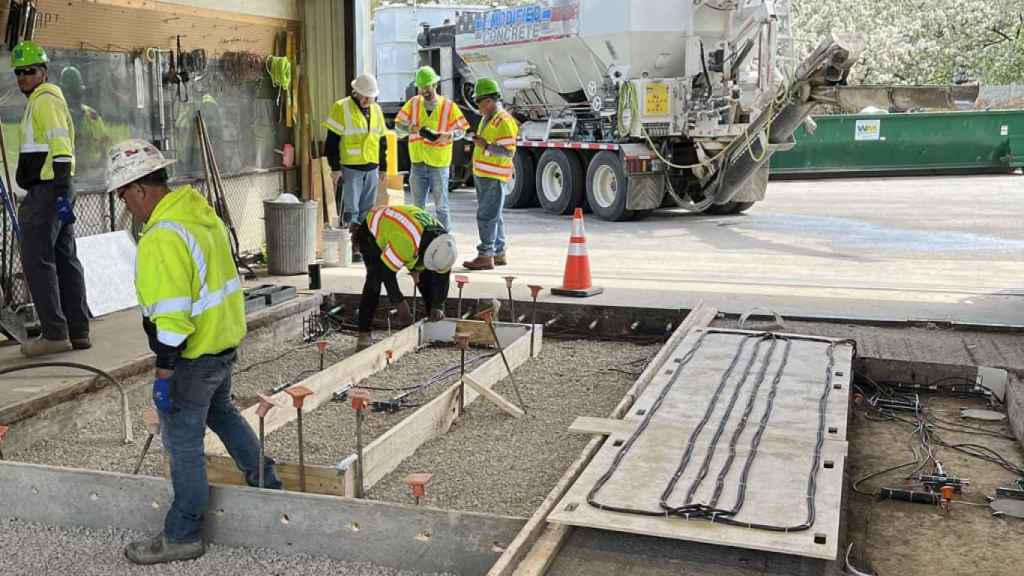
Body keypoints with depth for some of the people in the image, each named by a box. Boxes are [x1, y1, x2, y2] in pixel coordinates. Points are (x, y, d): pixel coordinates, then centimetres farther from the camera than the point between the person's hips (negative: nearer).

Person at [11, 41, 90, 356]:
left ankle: (54, 333, -8)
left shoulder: (45, 100, -8)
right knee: (65, 260, 10)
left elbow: (60, 148, -19)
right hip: (55, 191, 10)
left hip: (47, 192, -10)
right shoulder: (52, 98, 23)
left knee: (36, 260, -8)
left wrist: (60, 192, -25)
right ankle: (78, 332, 13)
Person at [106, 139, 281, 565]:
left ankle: (182, 536, 17)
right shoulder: (200, 211, 4)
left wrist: (163, 374, -19)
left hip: (194, 354, -9)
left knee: (183, 442, 4)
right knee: (220, 412, 28)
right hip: (224, 339, 9)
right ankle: (266, 484, 41)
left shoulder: (163, 238, -25)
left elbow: (171, 316, -27)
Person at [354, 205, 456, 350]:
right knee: (375, 278, -24)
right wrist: (400, 304, -27)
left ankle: (435, 322, 15)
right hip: (372, 231, -6)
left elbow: (442, 276, -12)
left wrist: (437, 307, -15)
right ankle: (364, 334, -21)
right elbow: (387, 272, -35)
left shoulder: (442, 242, -23)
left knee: (427, 275, 0)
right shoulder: (405, 241, -45)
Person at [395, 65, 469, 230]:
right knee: (418, 207, 13)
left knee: (441, 206, 4)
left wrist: (447, 135, -19)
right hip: (417, 162, 3)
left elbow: (461, 130, 0)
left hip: (439, 164, -3)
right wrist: (410, 128, -19)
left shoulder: (448, 106, -3)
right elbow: (398, 127, 3)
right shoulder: (413, 103, 3)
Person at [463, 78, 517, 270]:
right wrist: (478, 142, 17)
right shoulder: (487, 118, 16)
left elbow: (508, 152, -22)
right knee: (493, 216, 15)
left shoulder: (503, 121, -16)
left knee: (487, 216, -9)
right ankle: (499, 254, 22)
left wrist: (485, 146, -22)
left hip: (494, 177, -10)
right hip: (483, 175, 10)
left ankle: (485, 255, -5)